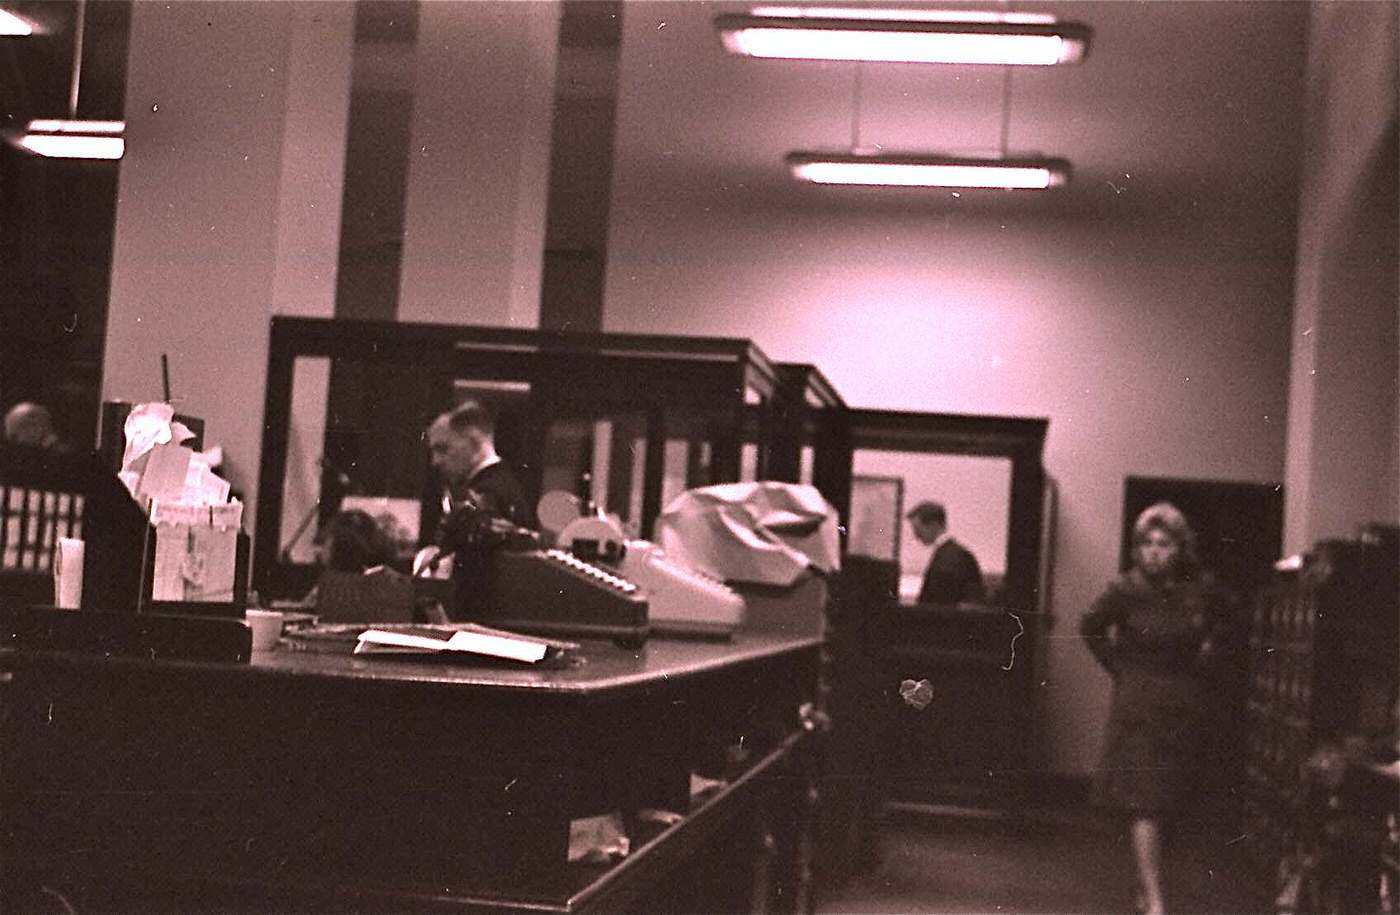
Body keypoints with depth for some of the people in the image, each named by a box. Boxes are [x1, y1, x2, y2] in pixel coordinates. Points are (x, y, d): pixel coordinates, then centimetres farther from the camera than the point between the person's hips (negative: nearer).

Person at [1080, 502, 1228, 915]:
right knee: (1144, 804, -10)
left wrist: (1203, 655, 7)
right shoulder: (1126, 590, -11)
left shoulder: (1201, 588, -3)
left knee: (1163, 800, 10)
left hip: (1186, 704, 3)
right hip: (1138, 702, -3)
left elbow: (1219, 625, 19)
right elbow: (1090, 628, 5)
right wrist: (1120, 668, 3)